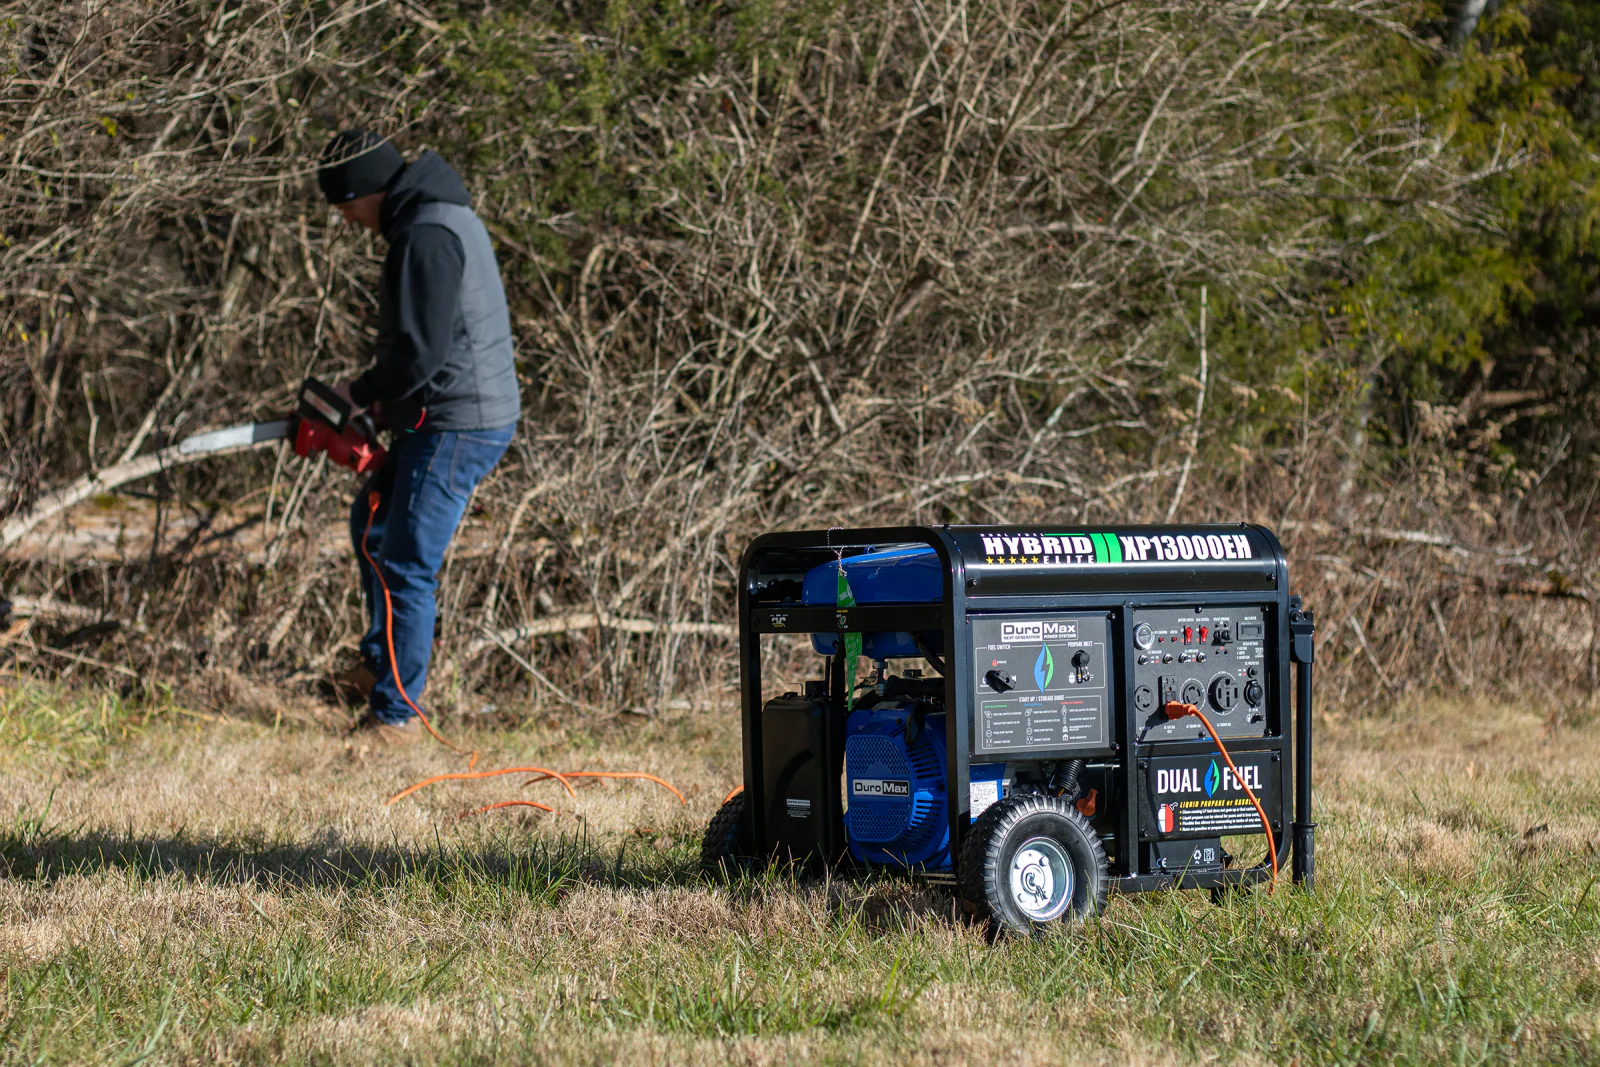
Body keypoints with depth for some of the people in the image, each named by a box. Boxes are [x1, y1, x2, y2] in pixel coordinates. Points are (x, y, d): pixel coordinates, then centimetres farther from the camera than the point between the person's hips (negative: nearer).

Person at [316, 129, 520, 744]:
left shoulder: (427, 237, -19)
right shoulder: (446, 217, 15)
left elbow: (421, 353, -24)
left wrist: (361, 394, -7)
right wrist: (381, 393, 12)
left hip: (457, 427, -11)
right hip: (451, 419, 11)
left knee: (407, 567, -6)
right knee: (372, 525, 23)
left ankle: (396, 713, 1)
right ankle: (382, 663, 28)